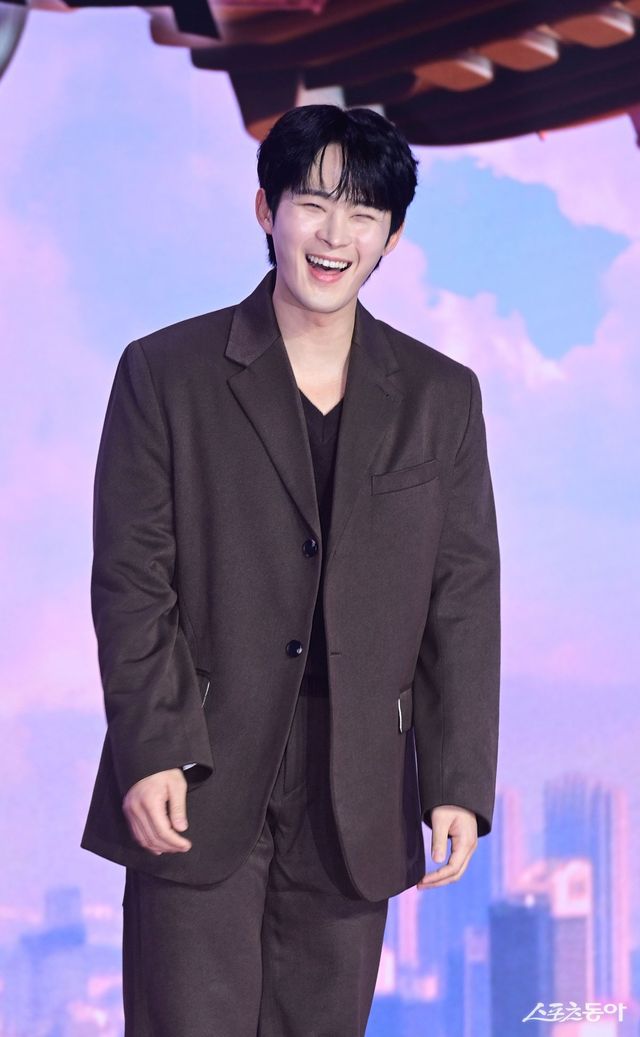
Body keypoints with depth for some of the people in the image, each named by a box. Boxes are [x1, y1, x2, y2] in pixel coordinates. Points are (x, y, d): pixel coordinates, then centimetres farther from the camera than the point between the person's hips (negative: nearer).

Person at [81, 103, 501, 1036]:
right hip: (198, 792, -2)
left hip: (355, 809, 3)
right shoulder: (164, 373, 1)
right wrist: (149, 751, -12)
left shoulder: (441, 397, 8)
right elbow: (131, 579, -2)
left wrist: (460, 785, 0)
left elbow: (466, 601, 7)